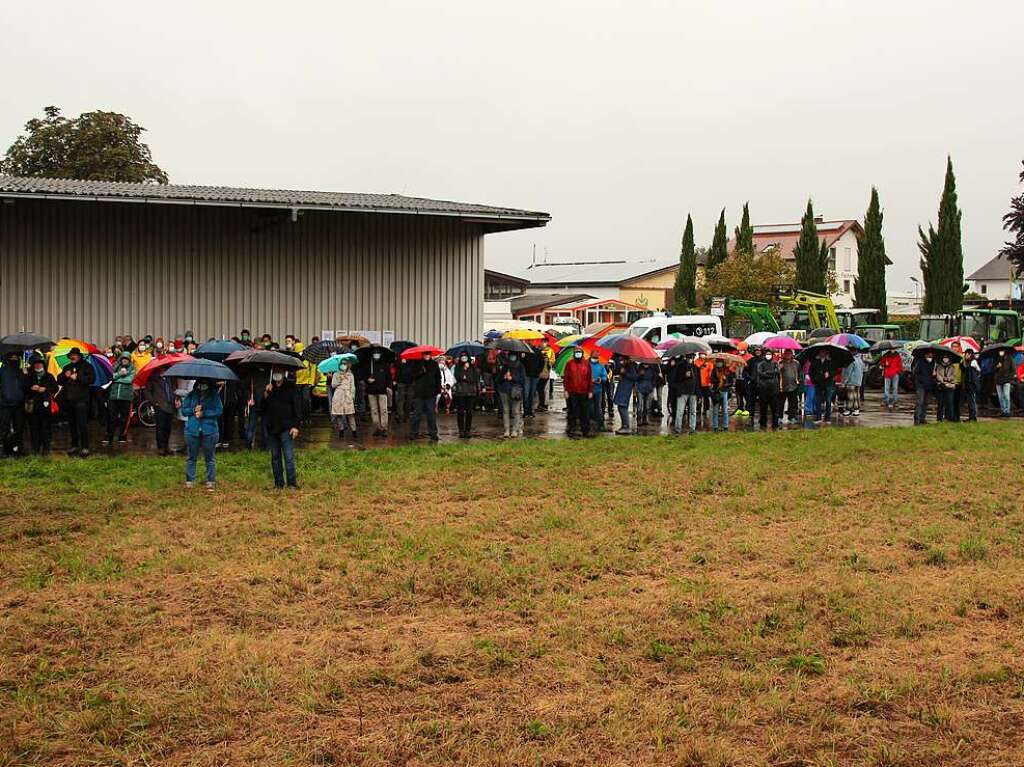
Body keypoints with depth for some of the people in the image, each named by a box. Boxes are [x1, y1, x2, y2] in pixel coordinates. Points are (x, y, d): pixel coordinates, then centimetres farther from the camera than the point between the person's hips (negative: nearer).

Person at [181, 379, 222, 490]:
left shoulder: (214, 396, 2)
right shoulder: (190, 395, 7)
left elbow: (219, 410, -7)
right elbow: (183, 410, 7)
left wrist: (204, 413, -14)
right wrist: (193, 410, -12)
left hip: (209, 431, -2)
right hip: (192, 431, 2)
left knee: (210, 458, 3)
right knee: (191, 458, 7)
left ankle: (210, 482, 10)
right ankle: (189, 481, 15)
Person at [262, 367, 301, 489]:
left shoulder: (291, 387, 0)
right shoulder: (269, 388, 11)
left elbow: (297, 407, -1)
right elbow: (262, 407, 8)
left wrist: (295, 426, -8)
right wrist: (266, 395, -8)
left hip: (286, 428, -4)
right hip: (271, 428, 4)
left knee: (289, 457, -9)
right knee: (275, 457, 8)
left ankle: (292, 483, -7)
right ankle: (278, 484, 14)